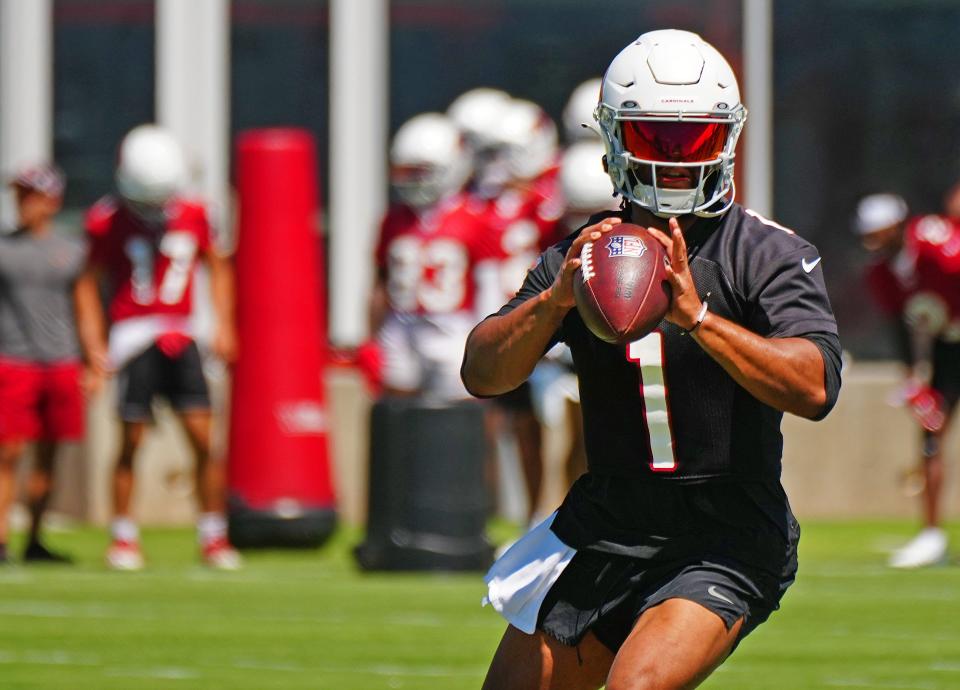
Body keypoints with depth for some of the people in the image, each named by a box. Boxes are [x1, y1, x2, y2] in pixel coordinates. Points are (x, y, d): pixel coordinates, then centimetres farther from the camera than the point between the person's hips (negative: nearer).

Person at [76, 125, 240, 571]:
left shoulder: (192, 216, 3)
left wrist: (224, 325, 7)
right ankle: (123, 537, 10)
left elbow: (217, 267, 16)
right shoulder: (108, 222, -5)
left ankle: (213, 537, 5)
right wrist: (94, 347, -6)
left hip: (180, 338, 2)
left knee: (203, 440, -4)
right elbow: (88, 284, 1)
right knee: (131, 442, -2)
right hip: (134, 334, -2)